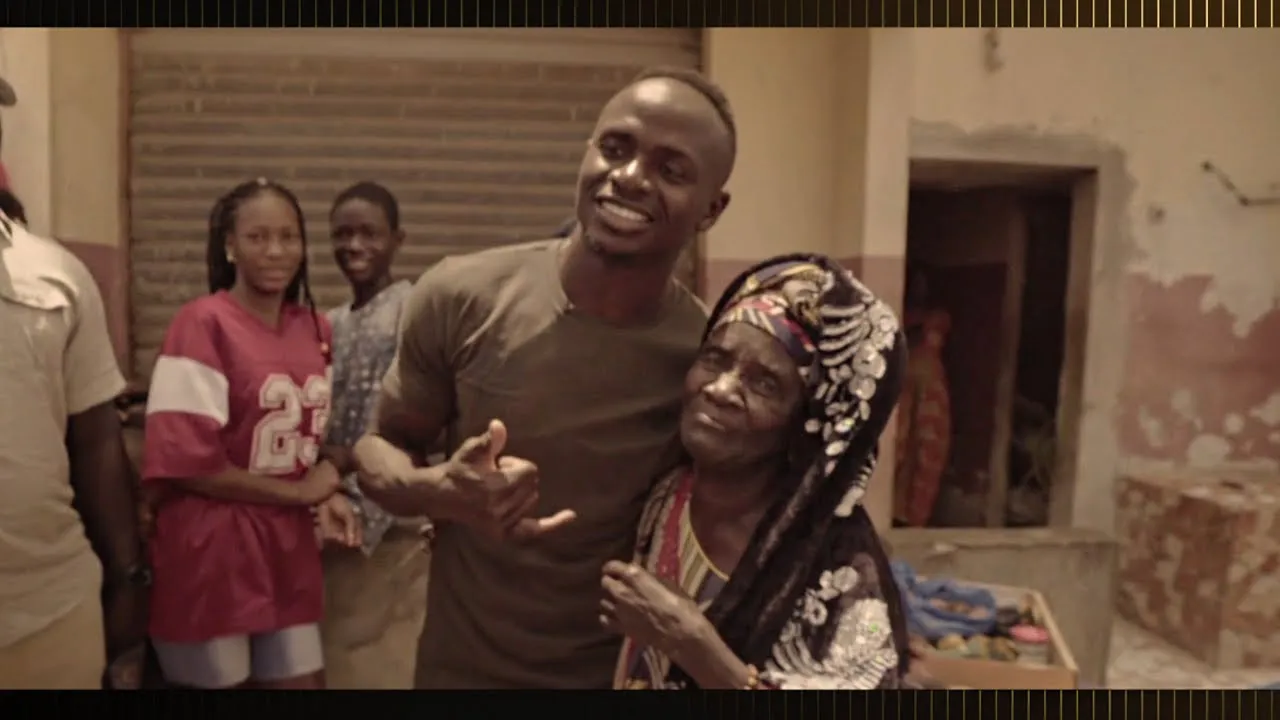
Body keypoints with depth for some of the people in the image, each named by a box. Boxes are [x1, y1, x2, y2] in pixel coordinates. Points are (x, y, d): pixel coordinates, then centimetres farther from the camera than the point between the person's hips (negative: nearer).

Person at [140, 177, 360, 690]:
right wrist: (299, 491, -11)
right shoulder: (201, 323, -14)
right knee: (219, 680, 12)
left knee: (303, 678, 14)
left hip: (288, 547, 6)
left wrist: (325, 494, -3)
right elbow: (187, 463, -17)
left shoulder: (315, 327, 4)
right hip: (209, 553, -5)